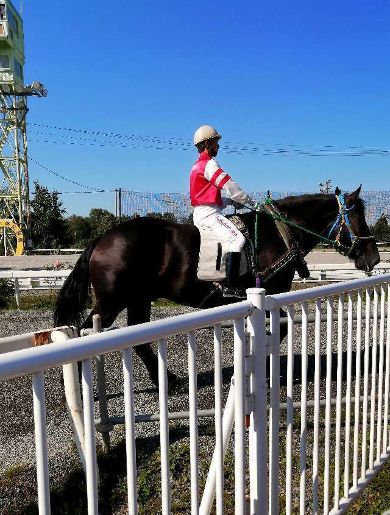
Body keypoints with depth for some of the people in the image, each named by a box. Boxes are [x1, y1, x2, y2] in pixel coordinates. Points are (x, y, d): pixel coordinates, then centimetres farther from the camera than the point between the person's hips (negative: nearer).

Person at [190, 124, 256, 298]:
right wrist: (249, 201, -2)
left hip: (201, 213, 11)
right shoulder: (209, 163, -8)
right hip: (208, 213, -11)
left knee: (237, 236, 20)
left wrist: (232, 201, 14)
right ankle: (230, 287, -29)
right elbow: (229, 185, -13)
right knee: (237, 239, -24)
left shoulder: (198, 165, 24)